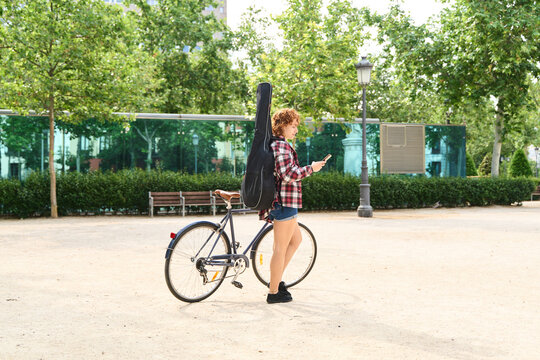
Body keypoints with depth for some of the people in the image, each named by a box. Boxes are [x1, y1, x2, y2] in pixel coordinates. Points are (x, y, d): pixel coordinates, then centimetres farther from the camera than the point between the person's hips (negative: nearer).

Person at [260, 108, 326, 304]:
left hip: (282, 202, 11)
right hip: (285, 201, -11)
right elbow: (287, 175, -24)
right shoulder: (281, 145, -15)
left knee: (296, 239, 22)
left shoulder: (274, 144, 17)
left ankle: (276, 279, 24)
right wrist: (310, 168, -15)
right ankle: (273, 292, 6)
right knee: (281, 248, -3)